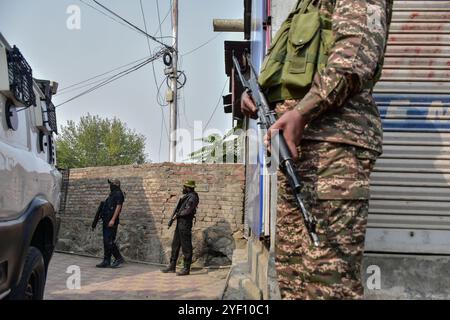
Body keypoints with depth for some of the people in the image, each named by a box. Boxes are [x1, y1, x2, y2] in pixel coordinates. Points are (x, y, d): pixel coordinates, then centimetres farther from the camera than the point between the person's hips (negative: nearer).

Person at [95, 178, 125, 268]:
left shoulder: (118, 194, -8)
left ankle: (119, 258, -3)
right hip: (106, 221, 10)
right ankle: (106, 262, 9)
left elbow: (118, 207, -18)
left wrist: (113, 220, -24)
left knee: (109, 241, -12)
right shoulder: (111, 194, 21)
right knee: (106, 241, 7)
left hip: (112, 221, -10)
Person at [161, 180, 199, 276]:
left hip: (185, 223, -10)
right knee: (175, 244, 14)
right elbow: (178, 208, 22)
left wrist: (177, 215, -12)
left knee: (186, 246, -5)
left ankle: (186, 269, 1)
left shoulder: (192, 197, -14)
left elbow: (188, 210, -24)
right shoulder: (185, 196, 16)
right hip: (180, 223, 10)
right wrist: (171, 220, 16)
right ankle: (172, 266, 22)